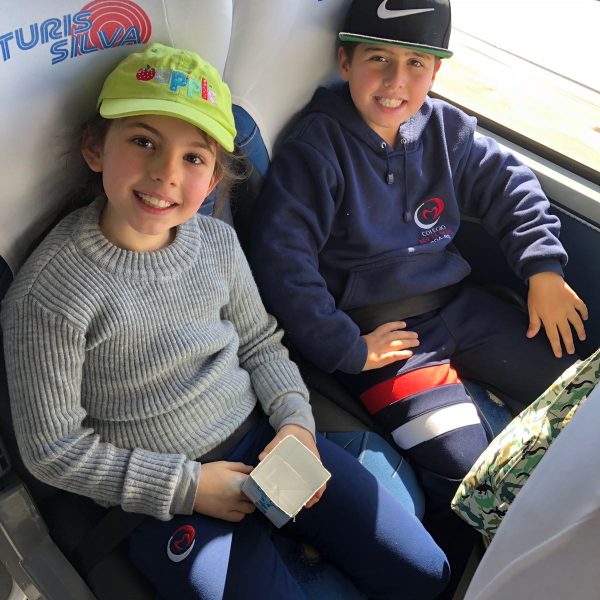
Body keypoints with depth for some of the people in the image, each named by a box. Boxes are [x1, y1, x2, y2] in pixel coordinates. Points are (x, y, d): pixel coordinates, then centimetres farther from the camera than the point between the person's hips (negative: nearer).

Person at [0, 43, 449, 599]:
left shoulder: (217, 241, -4)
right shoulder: (46, 294, -19)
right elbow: (51, 448, -12)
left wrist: (295, 420, -9)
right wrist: (184, 486, -15)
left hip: (262, 437, 5)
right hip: (162, 493, -4)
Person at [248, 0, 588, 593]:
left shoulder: (444, 128, 4)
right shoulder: (315, 149, -15)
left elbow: (510, 184, 16)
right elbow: (281, 263, -19)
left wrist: (544, 271, 7)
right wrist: (348, 349, -17)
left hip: (455, 304, 7)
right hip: (380, 331, -6)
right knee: (465, 469, -19)